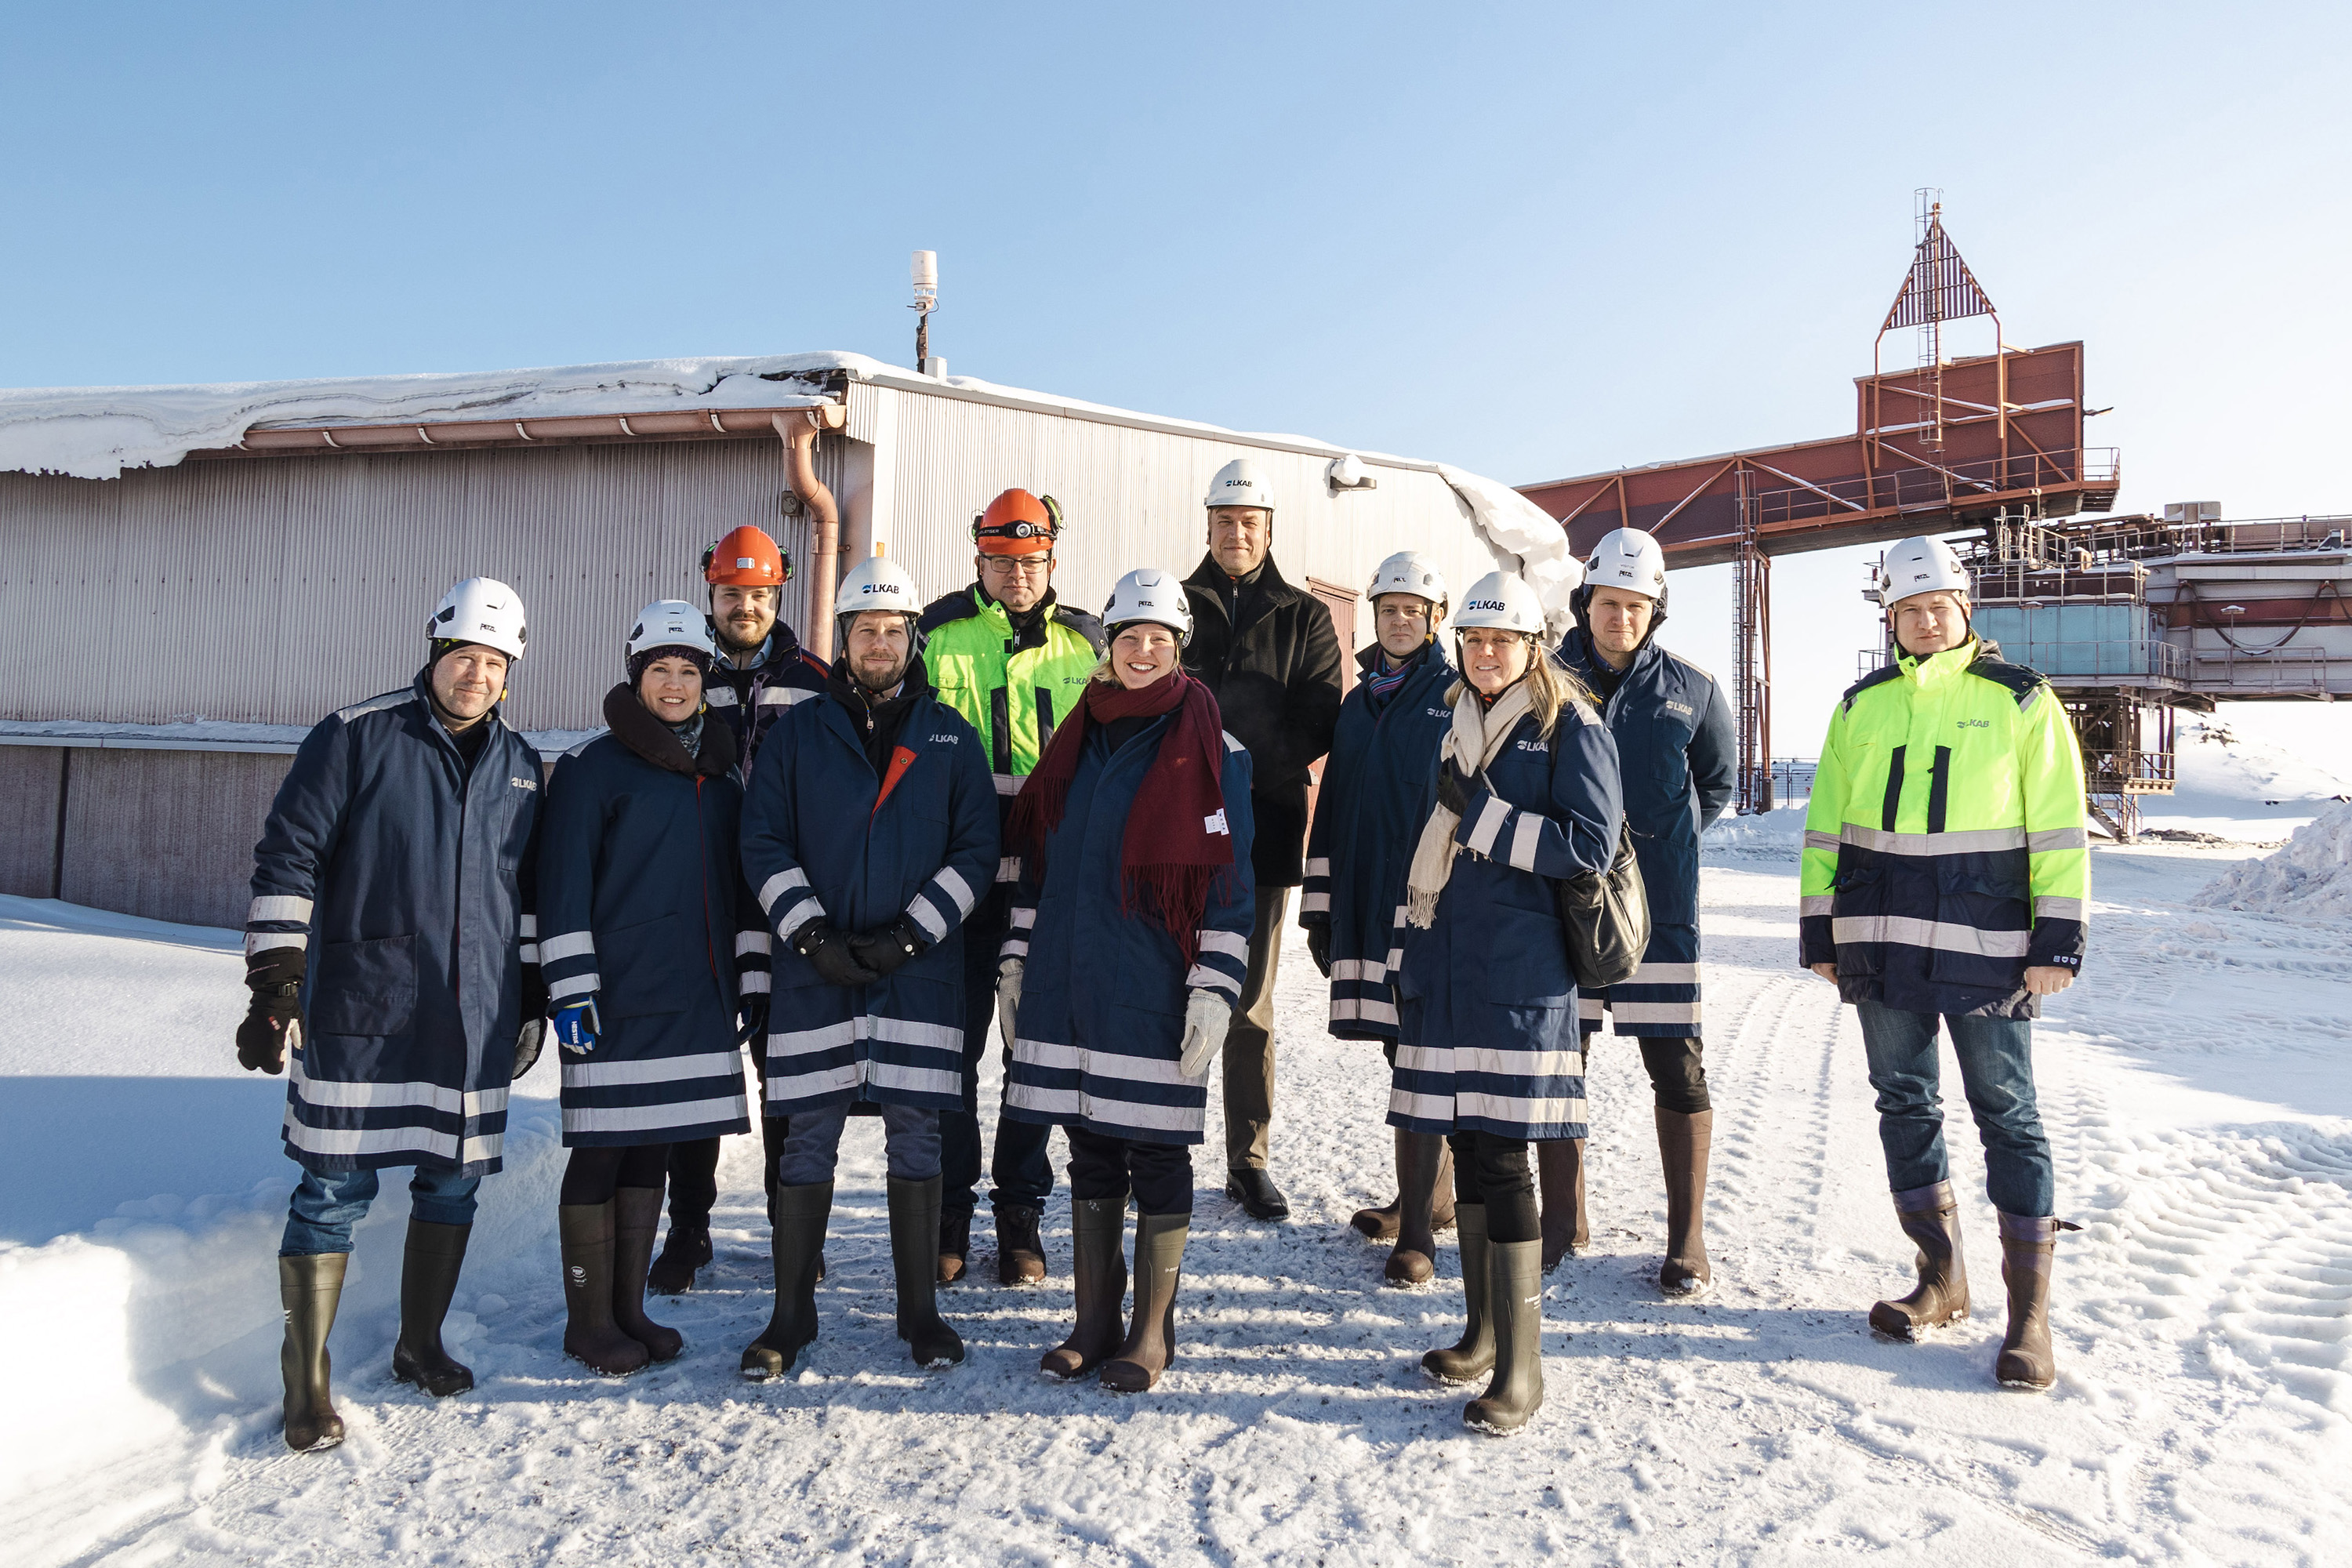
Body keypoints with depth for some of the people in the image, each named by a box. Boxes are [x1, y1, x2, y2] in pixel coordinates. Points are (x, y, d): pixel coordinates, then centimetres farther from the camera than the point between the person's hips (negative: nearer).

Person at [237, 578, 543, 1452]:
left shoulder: (521, 767, 11)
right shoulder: (357, 736, -3)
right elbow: (287, 857, -5)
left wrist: (532, 996, 17)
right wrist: (275, 986, -10)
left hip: (476, 1020, 4)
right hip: (358, 1016, -4)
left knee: (454, 1183, 11)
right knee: (335, 1189, -1)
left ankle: (420, 1344, 30)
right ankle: (307, 1380, 13)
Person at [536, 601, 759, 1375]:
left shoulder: (722, 775, 14)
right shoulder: (595, 766, -4)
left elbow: (741, 885, 18)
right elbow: (564, 883, -8)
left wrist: (755, 982, 14)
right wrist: (570, 989, -13)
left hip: (698, 998, 6)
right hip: (619, 997, -5)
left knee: (652, 1150, 12)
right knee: (601, 1153, 2)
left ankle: (628, 1307, 23)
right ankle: (589, 1320, 15)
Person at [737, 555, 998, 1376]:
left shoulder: (950, 736, 7)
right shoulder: (797, 732, 6)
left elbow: (976, 849, 3)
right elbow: (764, 844, 2)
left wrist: (910, 936, -8)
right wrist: (814, 937, -10)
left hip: (920, 970, 0)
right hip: (814, 968, 0)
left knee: (916, 1138, 5)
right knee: (807, 1140, 4)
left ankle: (920, 1310, 18)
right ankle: (790, 1316, 18)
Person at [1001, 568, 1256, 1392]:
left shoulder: (1210, 751, -4)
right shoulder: (1077, 740, 12)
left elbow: (1229, 883, -7)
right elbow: (1038, 858, 17)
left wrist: (1215, 989, -13)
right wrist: (1017, 958, 14)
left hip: (1154, 990, -5)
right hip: (1069, 984, 5)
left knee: (1156, 1154, 4)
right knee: (1089, 1150, 12)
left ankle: (1152, 1332, 18)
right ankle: (1095, 1321, 25)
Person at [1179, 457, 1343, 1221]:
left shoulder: (1306, 618, 10)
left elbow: (1317, 726, -1)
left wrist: (1235, 755, -15)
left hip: (1264, 826, 0)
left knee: (1252, 1001, 6)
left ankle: (1248, 1158, 16)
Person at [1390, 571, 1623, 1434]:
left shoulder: (1570, 729, -2)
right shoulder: (1458, 728, 18)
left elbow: (1592, 845, -12)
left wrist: (1484, 816, -13)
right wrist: (1409, 949, 18)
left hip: (1519, 972, -6)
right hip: (1446, 965, 6)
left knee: (1501, 1155, -7)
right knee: (1467, 1147, 11)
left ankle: (1521, 1366, 2)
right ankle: (1484, 1331, 25)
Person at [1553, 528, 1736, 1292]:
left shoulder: (1691, 690, 4)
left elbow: (1718, 782, 17)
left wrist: (1659, 840, 7)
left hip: (1659, 906, -1)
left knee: (1676, 1068, 1)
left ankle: (1687, 1236, 14)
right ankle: (1563, 1221, 23)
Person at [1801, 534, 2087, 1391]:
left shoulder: (2020, 699, 2)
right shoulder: (1862, 705, 10)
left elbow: (2060, 827, 0)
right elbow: (1825, 824, 12)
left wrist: (2058, 940, -6)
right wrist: (1819, 932, 8)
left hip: (1986, 946, -3)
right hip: (1882, 944, 4)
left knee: (2008, 1118, 1)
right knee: (1904, 1106, 10)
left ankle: (2030, 1310, 10)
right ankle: (1941, 1275, 25)